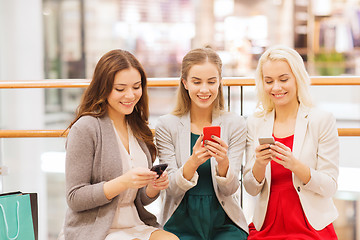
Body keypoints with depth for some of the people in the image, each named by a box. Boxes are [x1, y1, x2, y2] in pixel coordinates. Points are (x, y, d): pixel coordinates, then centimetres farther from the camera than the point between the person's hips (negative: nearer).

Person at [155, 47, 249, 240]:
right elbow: (172, 190, -5)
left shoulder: (235, 125, 2)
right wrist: (192, 162, -24)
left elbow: (229, 191, -1)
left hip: (224, 223, 1)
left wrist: (223, 161, -22)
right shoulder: (167, 125, -1)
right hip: (181, 222, -1)